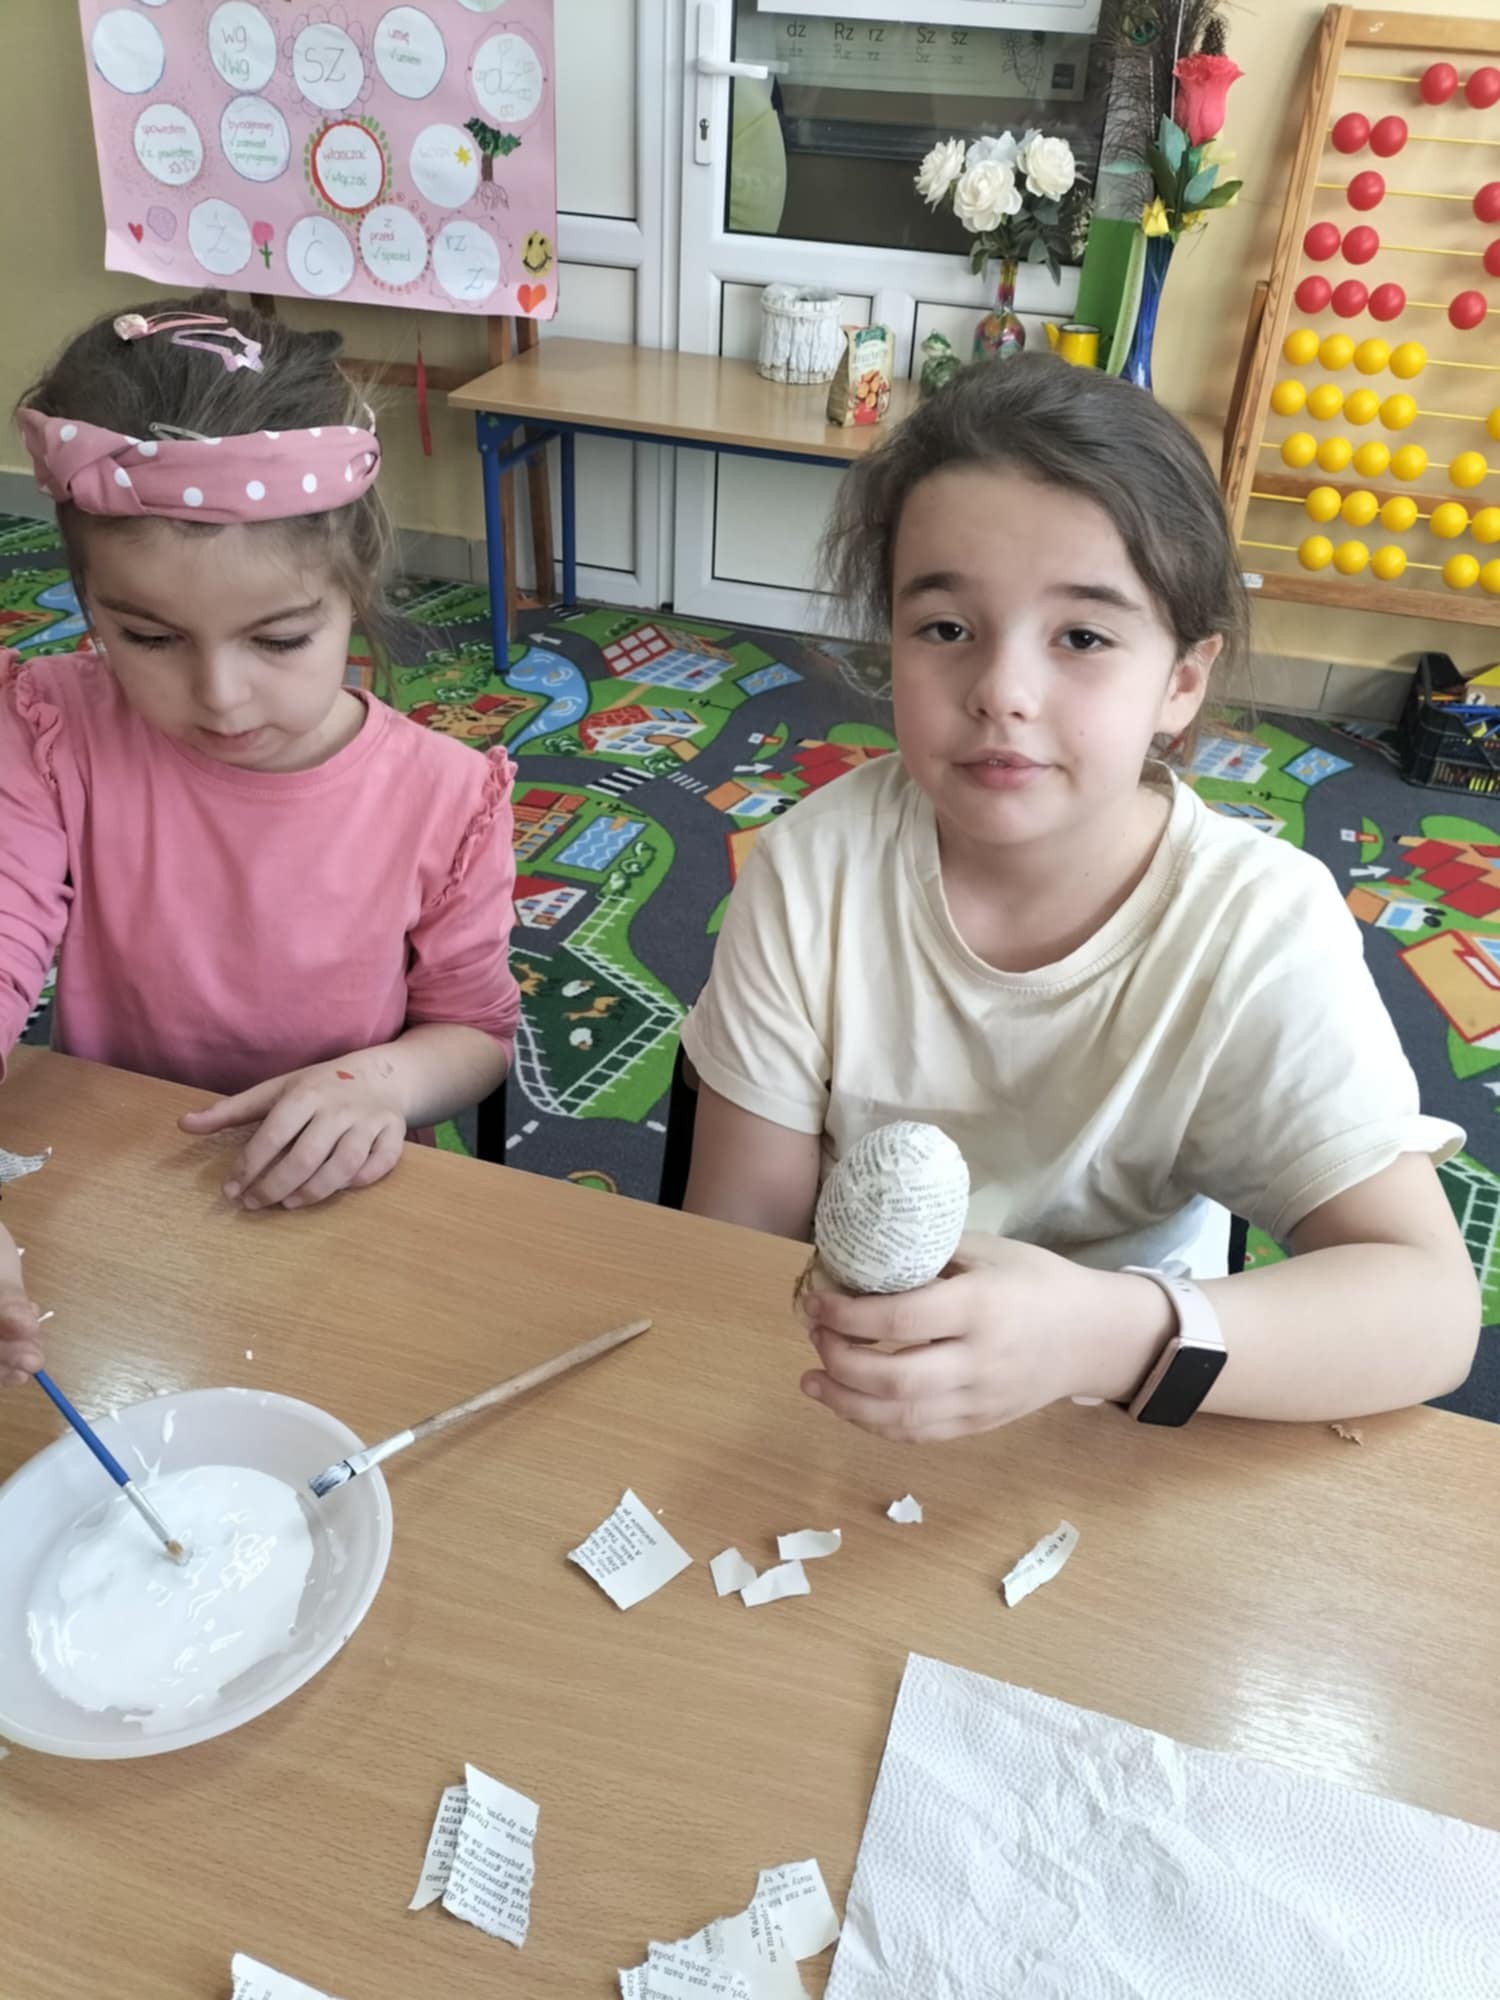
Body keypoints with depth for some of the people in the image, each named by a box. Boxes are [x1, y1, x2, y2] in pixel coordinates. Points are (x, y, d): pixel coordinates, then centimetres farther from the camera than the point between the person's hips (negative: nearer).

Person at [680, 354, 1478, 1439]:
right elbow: (743, 1231, -7)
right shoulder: (814, 868, -13)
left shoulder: (1261, 929, -17)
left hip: (1113, 1442, 0)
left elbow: (1429, 1308, -22)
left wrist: (1115, 1335, -38)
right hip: (835, 1403, 1)